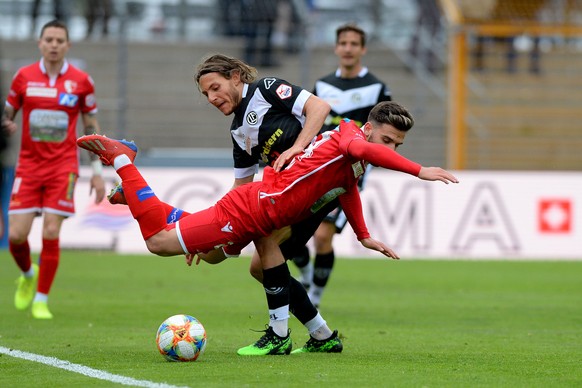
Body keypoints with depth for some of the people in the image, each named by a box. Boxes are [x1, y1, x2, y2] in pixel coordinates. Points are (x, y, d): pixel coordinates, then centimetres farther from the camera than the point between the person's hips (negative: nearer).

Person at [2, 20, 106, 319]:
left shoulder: (81, 81, 1)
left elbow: (92, 128, 8)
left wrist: (97, 171, 5)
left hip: (63, 166, -1)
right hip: (28, 164, 1)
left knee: (51, 233, -10)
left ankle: (42, 300, 4)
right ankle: (28, 275, 27)